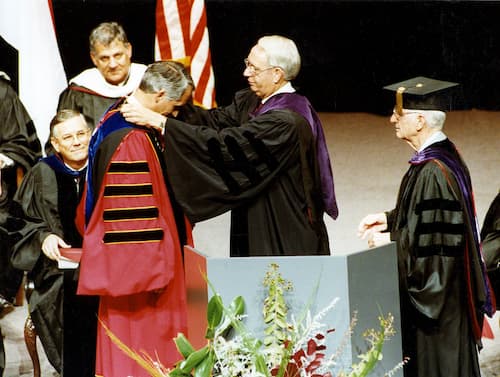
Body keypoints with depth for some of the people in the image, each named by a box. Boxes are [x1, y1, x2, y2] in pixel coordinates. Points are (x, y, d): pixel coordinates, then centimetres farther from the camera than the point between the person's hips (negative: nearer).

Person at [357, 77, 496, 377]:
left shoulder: (433, 172, -26)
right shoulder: (444, 154, 5)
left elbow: (439, 241, -26)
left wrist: (390, 239, -15)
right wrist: (389, 219, 8)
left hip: (438, 294, -10)